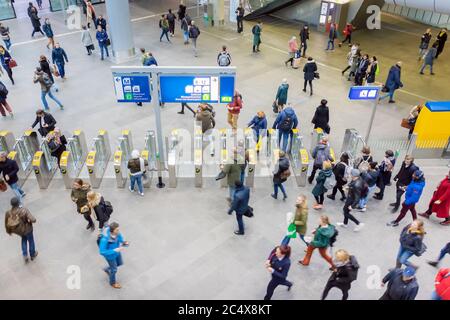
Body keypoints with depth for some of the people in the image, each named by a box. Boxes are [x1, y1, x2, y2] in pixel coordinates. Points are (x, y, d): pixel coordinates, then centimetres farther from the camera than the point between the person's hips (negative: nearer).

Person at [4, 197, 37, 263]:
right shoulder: (24, 210, -33)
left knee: (23, 239, 35)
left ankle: (25, 255, 34)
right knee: (30, 240, 25)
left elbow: (6, 224, -6)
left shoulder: (8, 213, -20)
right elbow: (33, 220, -36)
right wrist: (29, 220, -11)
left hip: (16, 231, 4)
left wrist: (9, 231, 14)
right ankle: (32, 255, 47)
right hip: (26, 229, -4)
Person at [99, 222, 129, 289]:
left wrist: (125, 243, -29)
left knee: (120, 263, 29)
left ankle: (107, 269, 58)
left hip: (116, 251, 6)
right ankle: (112, 282, 50)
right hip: (110, 255, -5)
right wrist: (115, 250, -39)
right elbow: (102, 252, -35)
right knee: (114, 269, 18)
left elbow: (121, 240, -7)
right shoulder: (105, 239, -42)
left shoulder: (117, 233, -25)